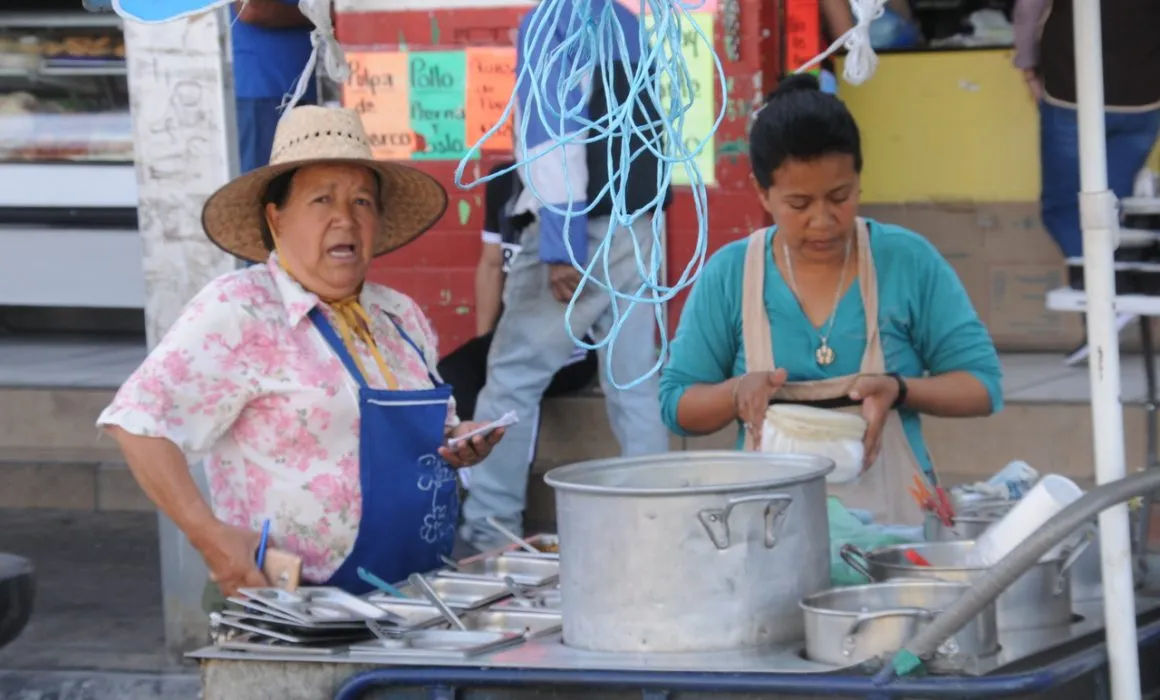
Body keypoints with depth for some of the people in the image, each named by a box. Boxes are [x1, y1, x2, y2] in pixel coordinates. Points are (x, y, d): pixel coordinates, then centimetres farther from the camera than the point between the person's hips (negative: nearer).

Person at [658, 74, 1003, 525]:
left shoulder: (909, 262, 3)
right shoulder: (728, 275, 5)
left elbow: (981, 385, 7)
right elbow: (677, 406, 12)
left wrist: (900, 390, -12)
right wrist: (737, 392, -9)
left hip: (892, 516, -1)